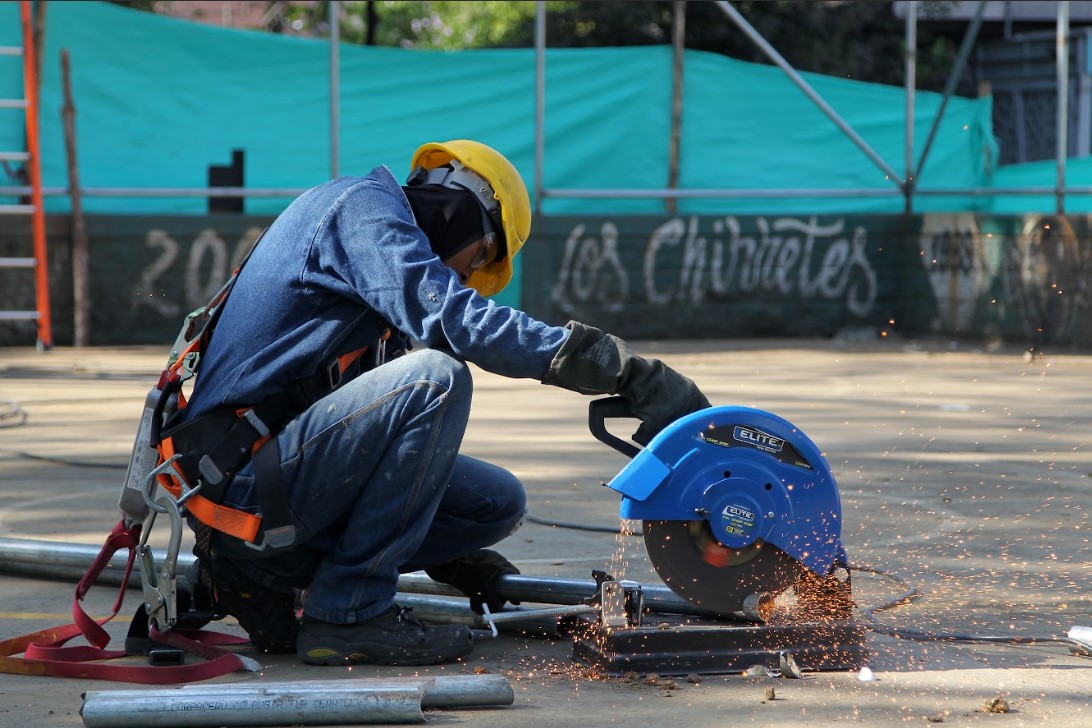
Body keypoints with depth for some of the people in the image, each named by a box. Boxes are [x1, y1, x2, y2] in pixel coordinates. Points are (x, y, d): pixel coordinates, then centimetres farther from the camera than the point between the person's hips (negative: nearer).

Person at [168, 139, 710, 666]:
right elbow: (454, 320, -22)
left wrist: (462, 564, 30)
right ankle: (347, 611, -16)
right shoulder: (360, 205, -4)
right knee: (436, 379, -25)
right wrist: (633, 374, -26)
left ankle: (267, 579, 8)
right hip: (243, 478, -10)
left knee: (499, 503, 7)